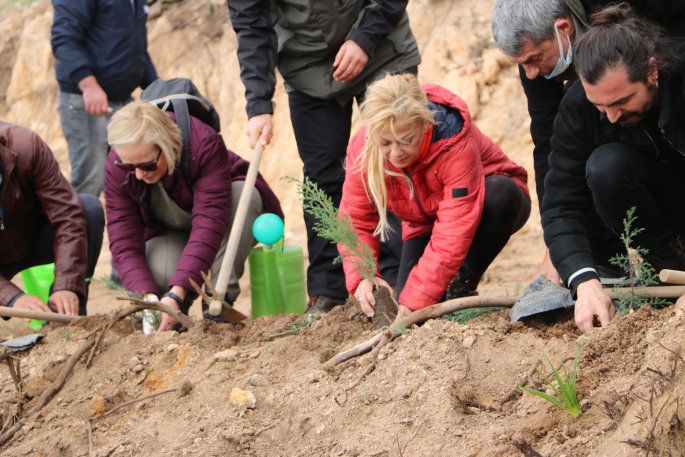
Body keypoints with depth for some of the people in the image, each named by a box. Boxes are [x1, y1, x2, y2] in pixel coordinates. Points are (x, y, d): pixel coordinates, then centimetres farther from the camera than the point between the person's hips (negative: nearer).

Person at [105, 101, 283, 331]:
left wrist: (176, 295, -50)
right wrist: (149, 299, -43)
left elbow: (208, 227, -42)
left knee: (243, 193, -36)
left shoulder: (205, 144, -37)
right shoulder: (116, 170, -25)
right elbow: (124, 246, -26)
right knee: (160, 277, -34)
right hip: (169, 232, 1)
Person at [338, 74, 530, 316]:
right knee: (405, 302, -18)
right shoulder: (361, 149, -25)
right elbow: (355, 221, -20)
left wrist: (415, 300, -43)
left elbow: (452, 235, -40)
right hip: (424, 223, 3)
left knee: (502, 194, -38)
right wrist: (361, 278, -39)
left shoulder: (455, 143, -39)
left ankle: (463, 288, -17)